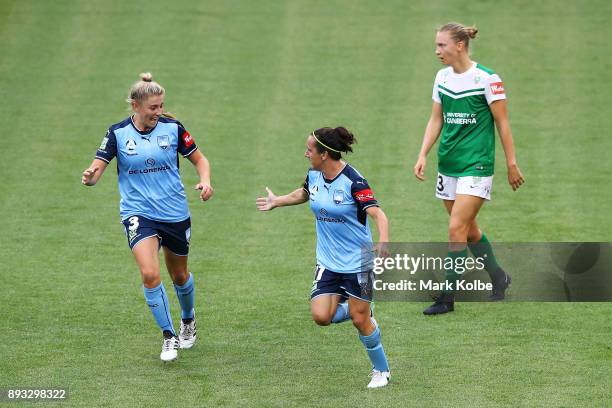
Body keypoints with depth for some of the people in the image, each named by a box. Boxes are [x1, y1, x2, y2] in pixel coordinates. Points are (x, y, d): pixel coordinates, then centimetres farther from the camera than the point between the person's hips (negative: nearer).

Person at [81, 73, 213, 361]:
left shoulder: (172, 127, -6)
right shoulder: (117, 133, -8)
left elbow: (199, 159, 5)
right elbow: (96, 170, -10)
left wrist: (205, 181, -16)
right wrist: (90, 176, -34)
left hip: (175, 213, 2)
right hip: (138, 212, -2)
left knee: (179, 275, 17)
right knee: (149, 274, -21)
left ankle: (188, 319, 48)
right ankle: (169, 337, -6)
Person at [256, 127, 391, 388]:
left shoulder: (353, 182, -20)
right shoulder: (314, 176, 0)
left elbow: (378, 214, -28)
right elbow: (302, 194, 25)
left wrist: (383, 241, -47)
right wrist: (276, 202, 41)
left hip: (357, 261, -6)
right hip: (327, 263, 6)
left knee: (360, 320, -1)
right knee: (321, 316, -9)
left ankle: (381, 371, 20)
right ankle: (357, 309, 22)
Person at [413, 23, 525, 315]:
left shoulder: (487, 79, -11)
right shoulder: (442, 77, 7)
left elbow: (502, 123, -6)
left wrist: (512, 164, -4)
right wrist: (423, 154, 1)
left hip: (476, 165, -7)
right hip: (447, 164, 7)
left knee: (457, 229, -13)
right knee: (468, 229, 13)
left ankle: (448, 296, -8)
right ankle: (499, 279, 33)